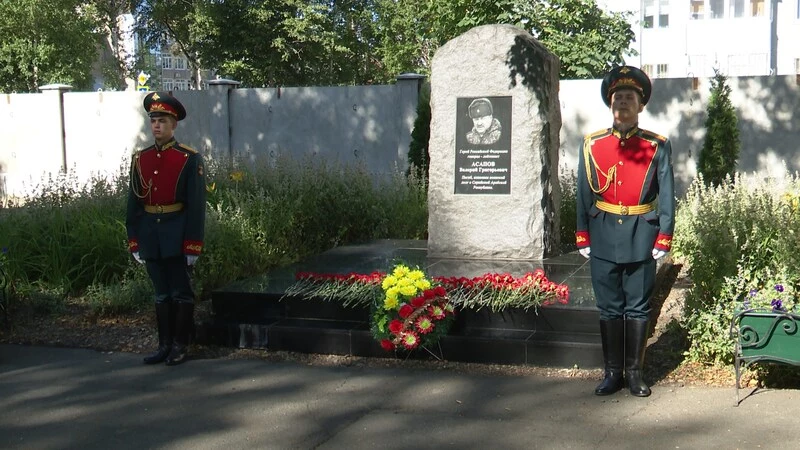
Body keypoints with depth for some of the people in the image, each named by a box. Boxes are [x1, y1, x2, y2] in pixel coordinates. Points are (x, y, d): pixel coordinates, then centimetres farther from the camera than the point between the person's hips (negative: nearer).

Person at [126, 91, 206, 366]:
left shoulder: (190, 159, -6)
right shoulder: (140, 159, 7)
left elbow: (197, 205, -8)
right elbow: (133, 203, 9)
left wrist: (193, 245, -12)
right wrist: (134, 242, 6)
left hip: (177, 236, -4)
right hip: (150, 236, 4)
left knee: (181, 293, 5)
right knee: (161, 294, 12)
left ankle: (180, 346, 14)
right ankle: (164, 345, 20)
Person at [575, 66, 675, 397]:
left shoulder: (658, 146, 0)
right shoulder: (592, 145, 4)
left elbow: (667, 196, -1)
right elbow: (583, 195, 5)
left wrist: (663, 239, -6)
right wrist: (583, 239, 2)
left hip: (641, 240, -1)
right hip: (604, 240, 1)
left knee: (638, 309, 6)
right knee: (609, 308, 8)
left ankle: (634, 373, 17)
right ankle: (612, 372, 18)